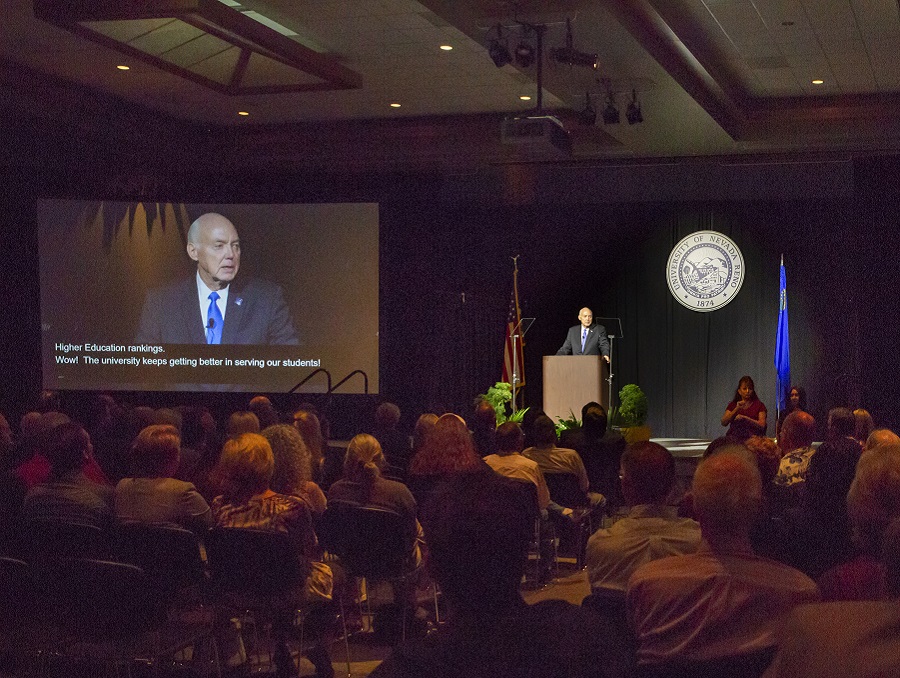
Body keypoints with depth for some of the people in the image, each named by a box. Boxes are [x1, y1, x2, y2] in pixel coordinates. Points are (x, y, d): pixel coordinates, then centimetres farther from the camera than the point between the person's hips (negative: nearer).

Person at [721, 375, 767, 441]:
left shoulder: (759, 405, 9)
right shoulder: (732, 405, 15)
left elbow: (762, 425, -3)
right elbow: (724, 423, 2)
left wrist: (744, 418, -11)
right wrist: (736, 409, -8)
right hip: (734, 439, 2)